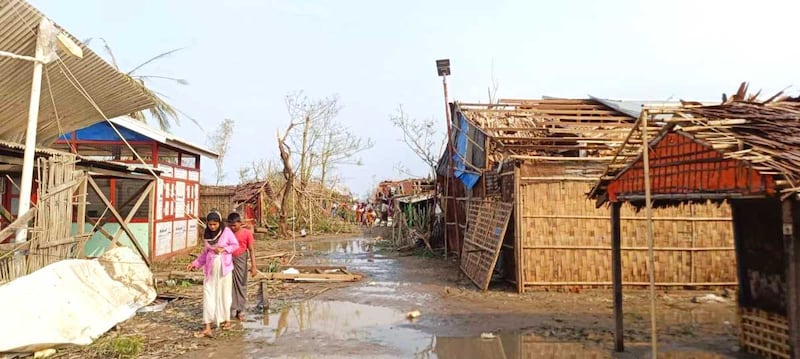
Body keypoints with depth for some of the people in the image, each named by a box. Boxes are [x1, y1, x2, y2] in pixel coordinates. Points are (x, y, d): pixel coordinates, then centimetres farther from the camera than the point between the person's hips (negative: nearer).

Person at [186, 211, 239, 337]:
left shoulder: (226, 232, -7)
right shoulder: (206, 235, 6)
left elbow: (236, 245, 0)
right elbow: (204, 253, 14)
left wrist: (224, 249, -14)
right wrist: (195, 264, 6)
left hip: (224, 267, -3)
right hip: (210, 268, 3)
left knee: (224, 293, 8)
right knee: (208, 295, -3)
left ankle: (226, 319, 29)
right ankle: (208, 328, -4)